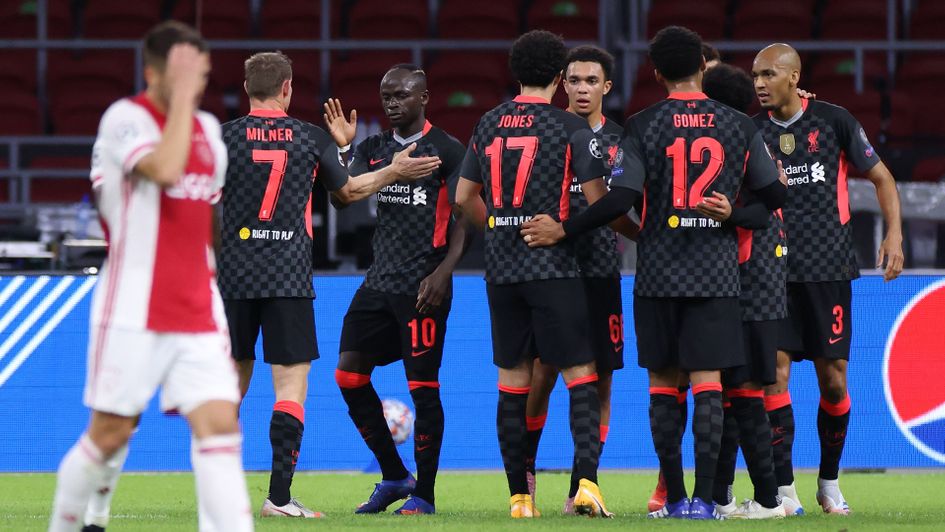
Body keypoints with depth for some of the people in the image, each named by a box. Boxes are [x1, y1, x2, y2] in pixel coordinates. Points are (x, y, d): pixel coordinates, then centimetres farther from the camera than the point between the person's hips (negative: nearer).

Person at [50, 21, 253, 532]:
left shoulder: (208, 128, 13)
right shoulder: (125, 118, -9)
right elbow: (164, 169, -29)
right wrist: (181, 96, -22)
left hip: (197, 312, 5)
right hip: (133, 312, -5)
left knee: (219, 423, -9)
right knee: (110, 433, 1)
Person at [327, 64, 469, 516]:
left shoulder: (447, 150, -3)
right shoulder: (373, 148, 13)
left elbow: (463, 219, -7)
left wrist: (442, 272, -17)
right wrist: (343, 148, -12)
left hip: (423, 287, -6)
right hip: (379, 282, 6)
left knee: (423, 386, -4)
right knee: (348, 373, 2)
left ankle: (423, 494, 4)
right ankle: (394, 477, 14)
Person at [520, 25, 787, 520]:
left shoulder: (642, 126, -4)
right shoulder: (738, 126, 2)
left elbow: (621, 199, -11)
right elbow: (773, 194, 5)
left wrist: (562, 230, -2)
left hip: (658, 274, 0)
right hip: (716, 272, 0)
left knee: (663, 381, 7)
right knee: (707, 380, -2)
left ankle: (674, 498, 8)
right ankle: (703, 498, -10)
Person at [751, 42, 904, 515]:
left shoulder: (833, 121, 0)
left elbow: (881, 177, 6)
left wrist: (894, 234, -4)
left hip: (828, 269, -1)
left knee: (833, 380, 2)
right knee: (774, 372, -10)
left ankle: (829, 482, 20)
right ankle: (784, 490, -6)